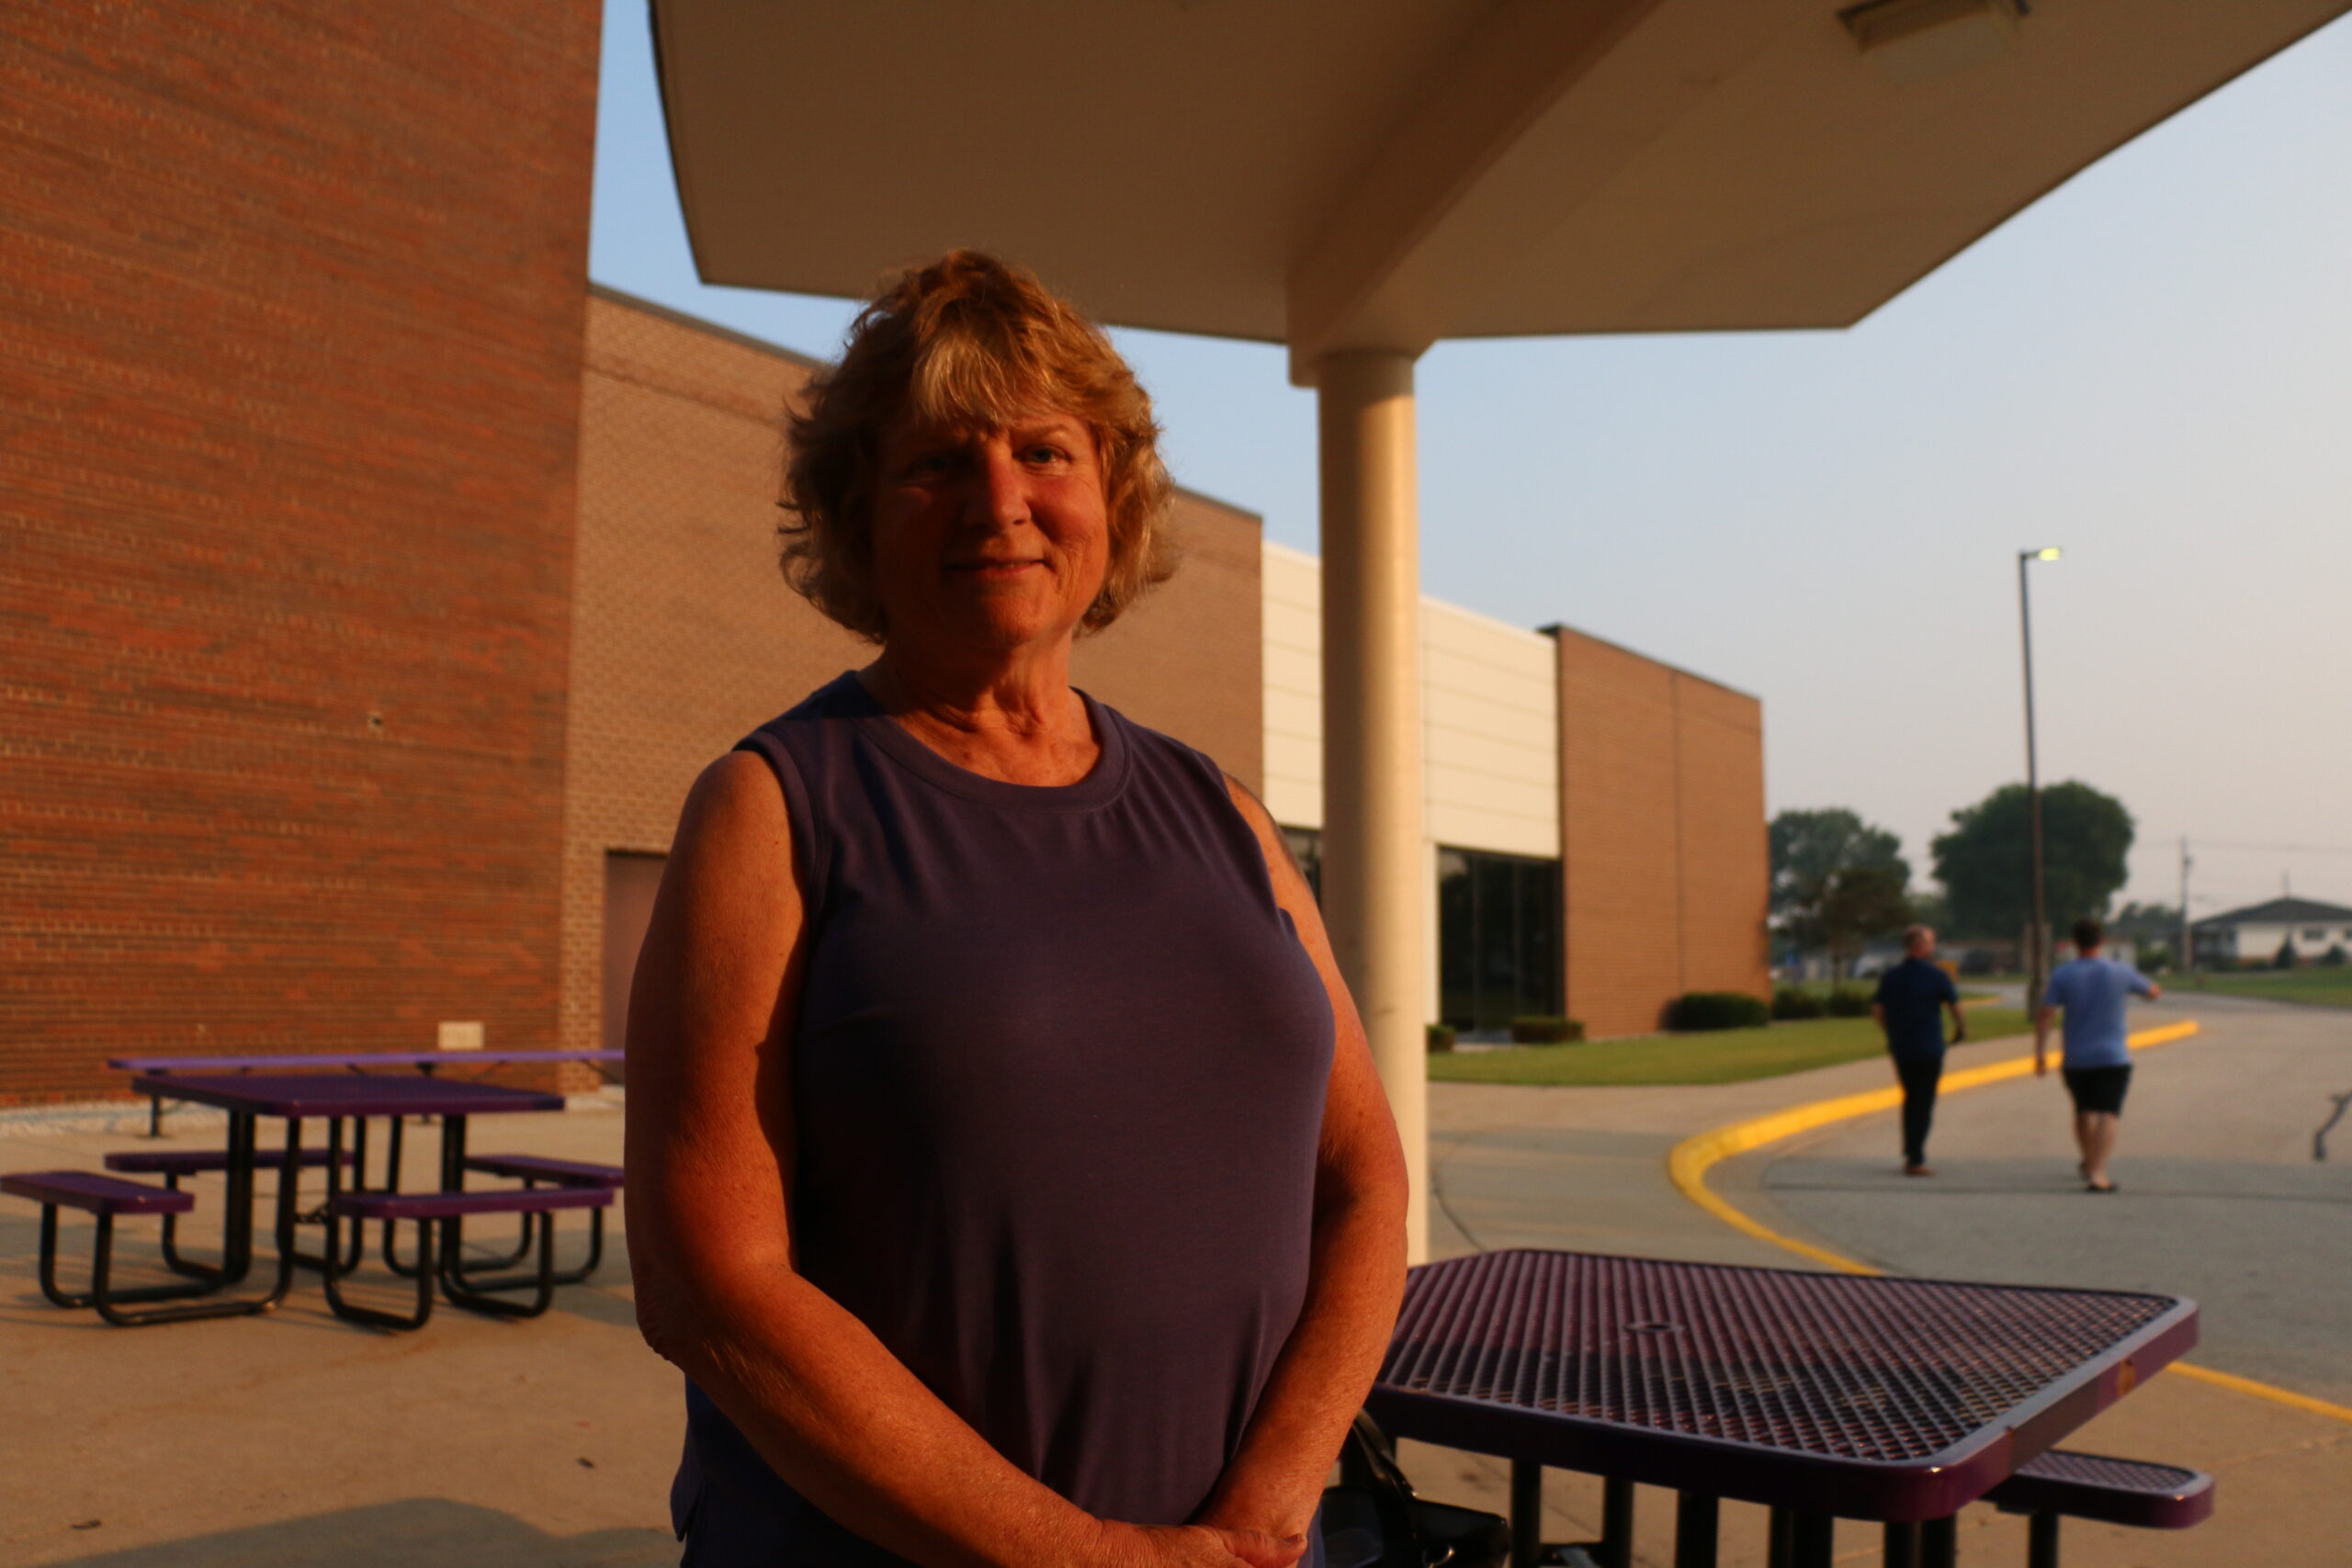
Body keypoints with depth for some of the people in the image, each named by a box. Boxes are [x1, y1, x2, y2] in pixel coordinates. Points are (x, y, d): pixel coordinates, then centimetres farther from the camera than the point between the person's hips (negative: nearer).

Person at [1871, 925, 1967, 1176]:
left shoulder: (1890, 977, 4)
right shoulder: (1936, 976, -9)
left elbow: (1877, 1009, 3)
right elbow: (1954, 1006, -7)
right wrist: (1961, 1028, 11)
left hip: (1900, 1049, 5)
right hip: (1929, 1048, -5)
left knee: (1911, 1099, 19)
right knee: (1924, 1103, 0)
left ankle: (1910, 1153, 20)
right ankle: (1915, 1160, -2)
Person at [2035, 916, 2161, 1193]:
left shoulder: (2061, 975, -3)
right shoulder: (2120, 972, -2)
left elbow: (2044, 1015, -9)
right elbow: (2153, 992, 16)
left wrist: (2040, 1055, -6)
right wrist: (2155, 989, 41)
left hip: (2074, 1058, 2)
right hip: (2113, 1057, -2)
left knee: (2083, 1112, 19)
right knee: (2107, 1115, -9)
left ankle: (2089, 1163, 39)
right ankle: (2097, 1173, -23)